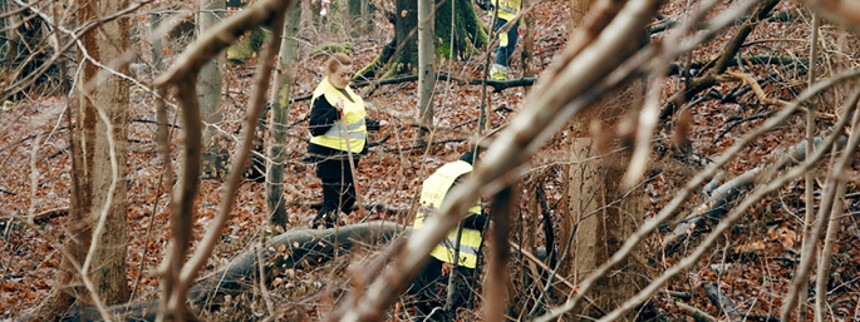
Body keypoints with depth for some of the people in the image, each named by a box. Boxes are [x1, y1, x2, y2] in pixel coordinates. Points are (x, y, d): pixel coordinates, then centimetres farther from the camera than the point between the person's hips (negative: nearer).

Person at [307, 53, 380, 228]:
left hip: (348, 155, 10)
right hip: (331, 157, -10)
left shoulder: (345, 88, 9)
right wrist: (335, 111, -36)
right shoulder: (323, 96, -20)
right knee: (333, 201, -7)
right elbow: (315, 129, -27)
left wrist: (373, 125, 27)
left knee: (348, 198, 16)